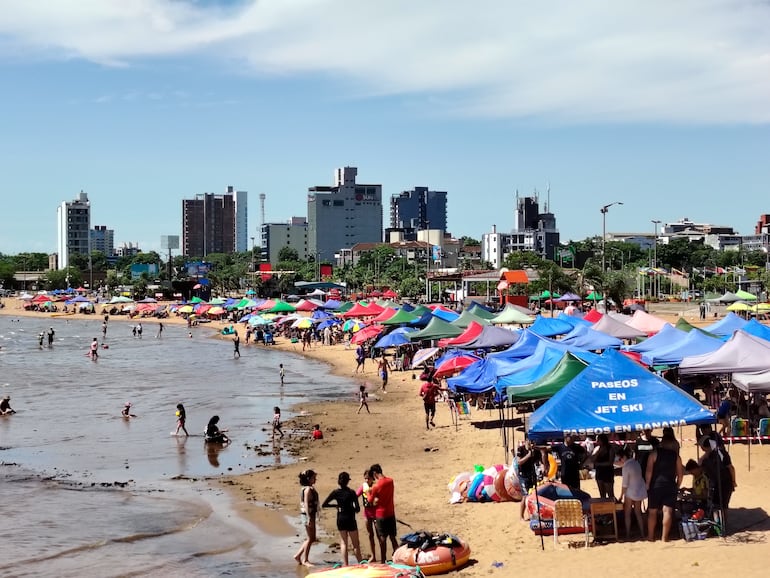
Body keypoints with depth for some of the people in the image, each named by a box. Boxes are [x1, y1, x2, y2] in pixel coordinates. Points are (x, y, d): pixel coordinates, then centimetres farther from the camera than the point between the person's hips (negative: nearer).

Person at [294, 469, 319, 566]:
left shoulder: (310, 488, 13)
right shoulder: (308, 489, -16)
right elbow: (306, 504, -21)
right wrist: (309, 518, -24)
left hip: (311, 515, 10)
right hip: (307, 515, -10)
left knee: (312, 538, 14)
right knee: (310, 538, -1)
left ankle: (298, 555, 20)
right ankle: (305, 560, 8)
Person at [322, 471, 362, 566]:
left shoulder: (335, 492, -4)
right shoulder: (351, 492, -13)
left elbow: (324, 505, -1)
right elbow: (357, 509, -15)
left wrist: (336, 505, 8)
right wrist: (353, 509, 7)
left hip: (340, 519, 3)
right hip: (350, 519, -3)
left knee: (343, 543, 14)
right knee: (355, 544, 7)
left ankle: (345, 565, 8)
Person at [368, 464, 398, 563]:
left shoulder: (376, 486, -18)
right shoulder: (390, 481, -2)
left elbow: (372, 502, -7)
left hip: (380, 515, -5)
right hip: (391, 513, 5)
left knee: (382, 539, 2)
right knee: (393, 538, 14)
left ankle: (383, 561, 7)